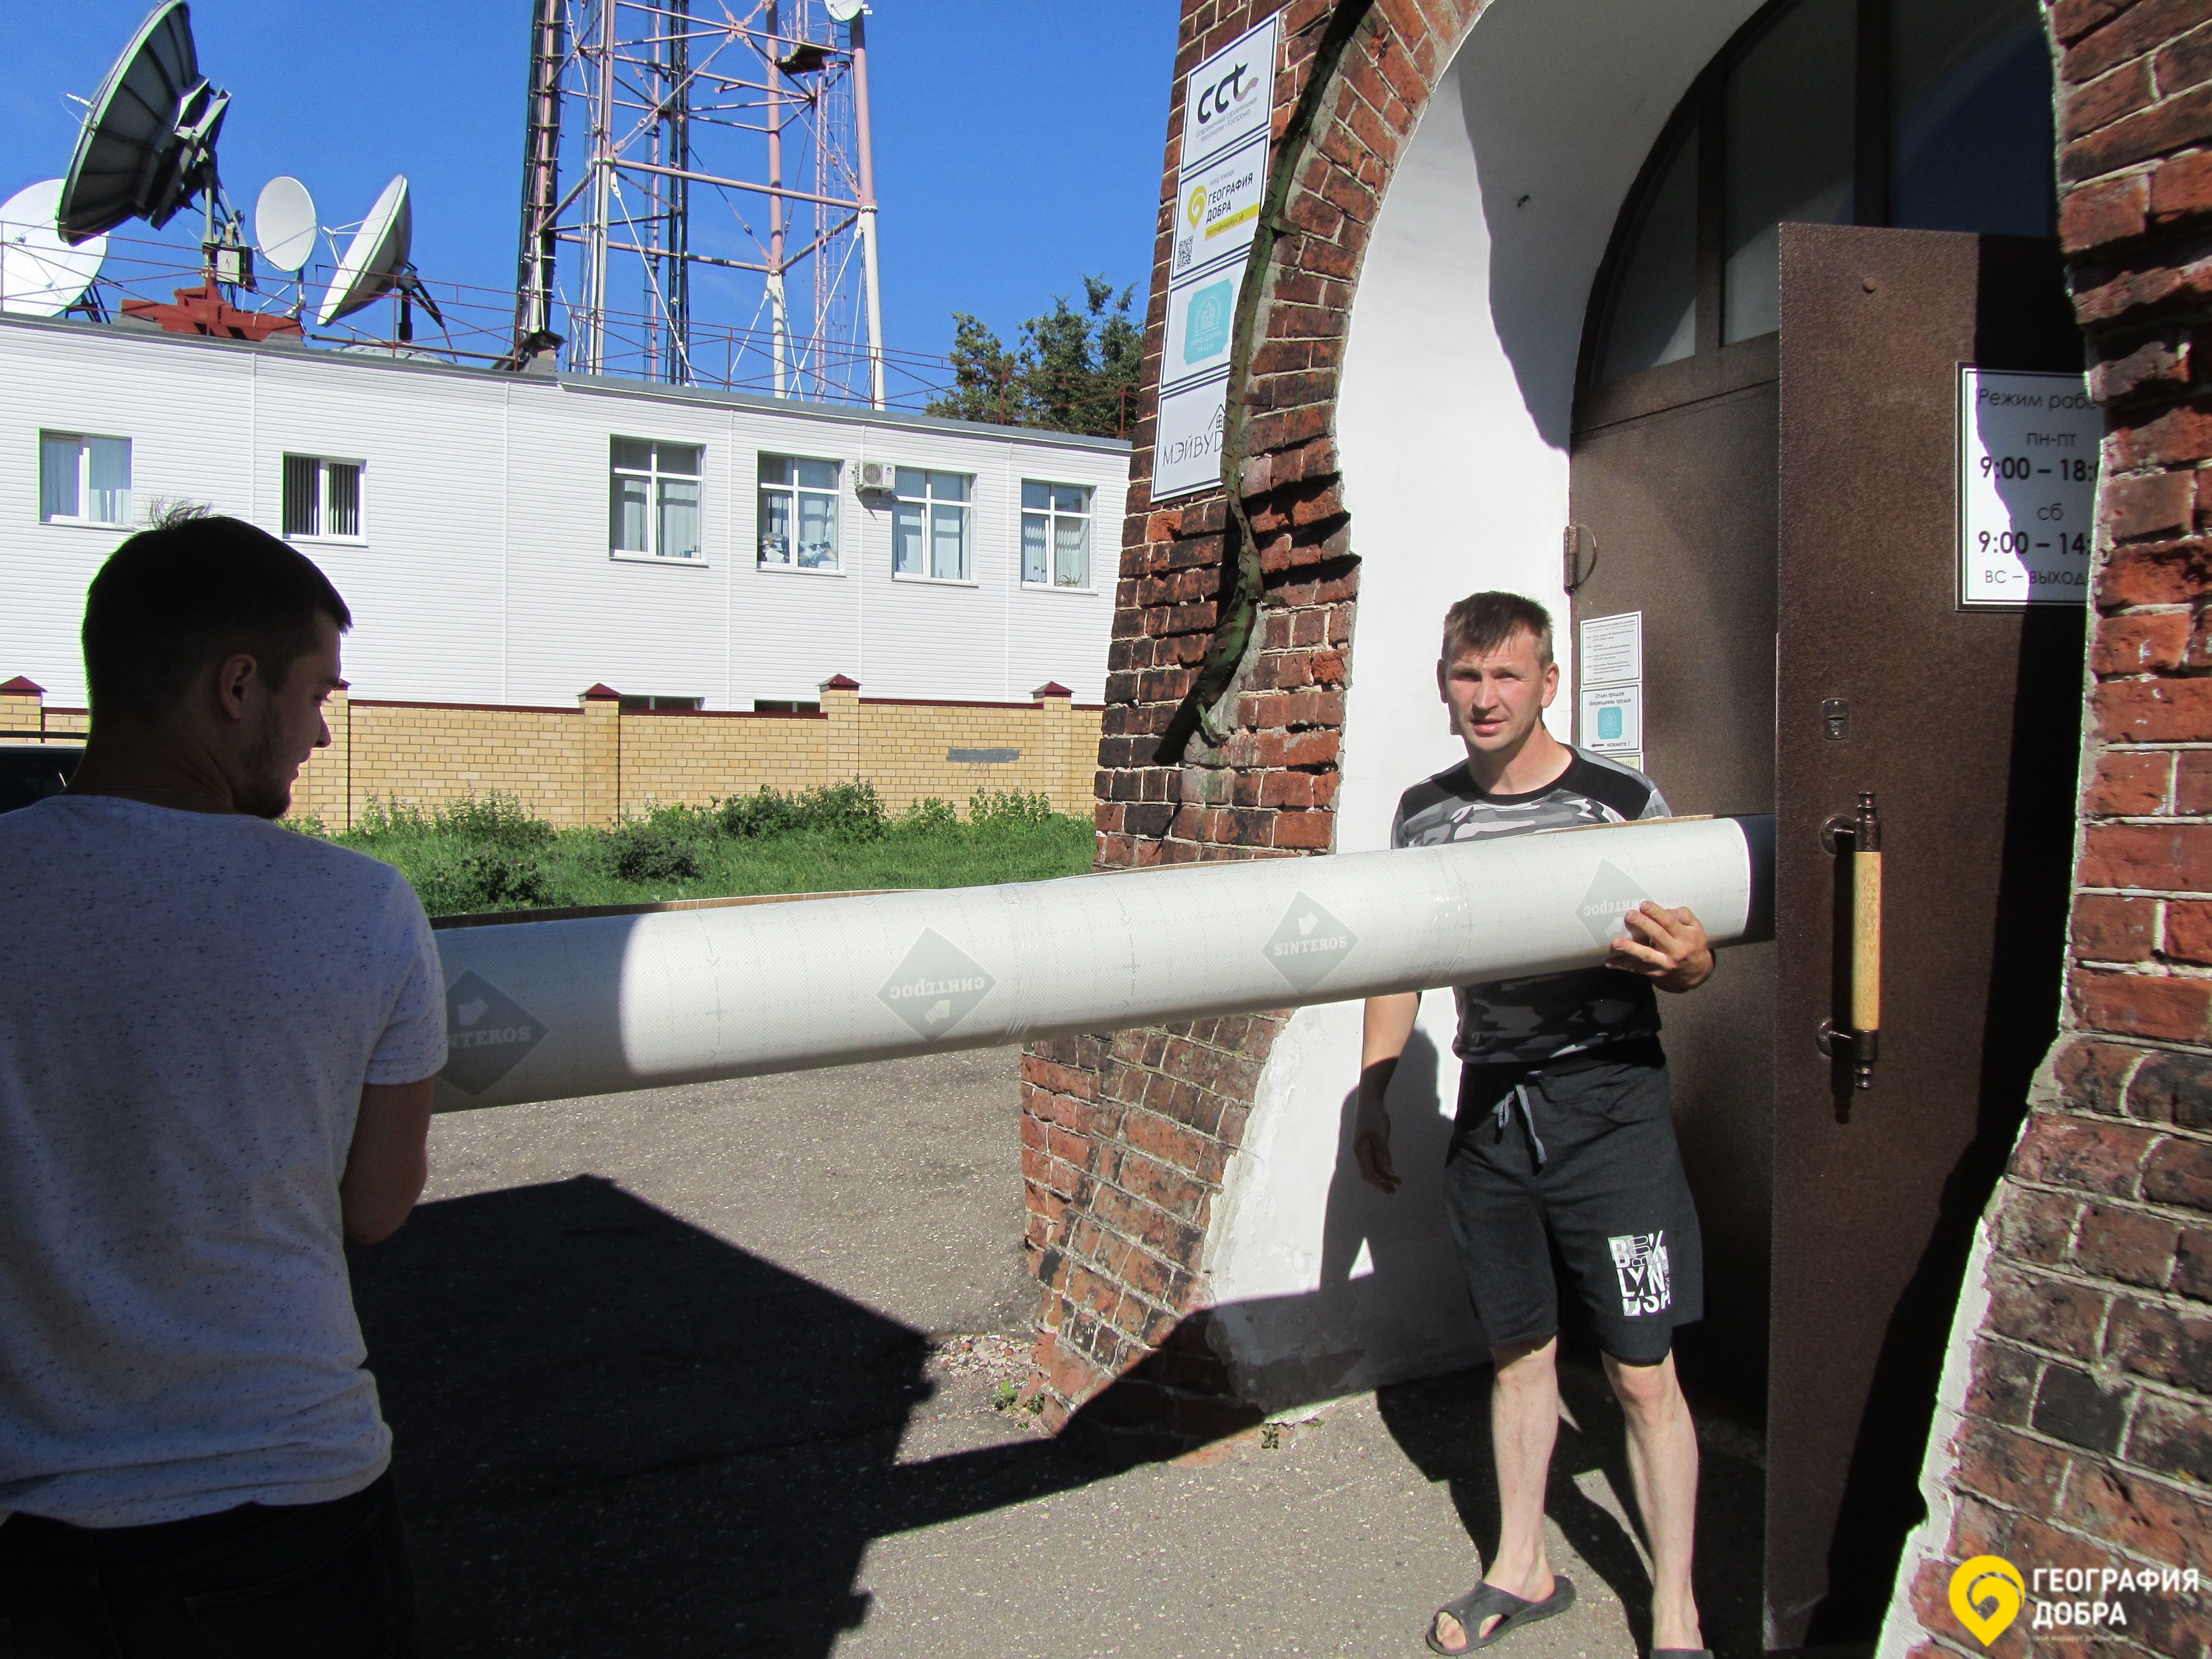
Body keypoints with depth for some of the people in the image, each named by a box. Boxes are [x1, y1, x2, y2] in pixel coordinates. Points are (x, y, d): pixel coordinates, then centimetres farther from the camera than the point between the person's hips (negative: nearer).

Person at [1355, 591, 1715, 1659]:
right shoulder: (1425, 814, 5)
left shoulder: (1623, 802, -7)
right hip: (1491, 1110, 4)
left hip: (1608, 1106, -3)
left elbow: (1686, 958, -1)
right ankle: (1521, 1570, 34)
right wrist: (1372, 1092, 11)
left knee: (1642, 1373, 2)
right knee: (1518, 1353, 15)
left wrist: (1690, 965, -24)